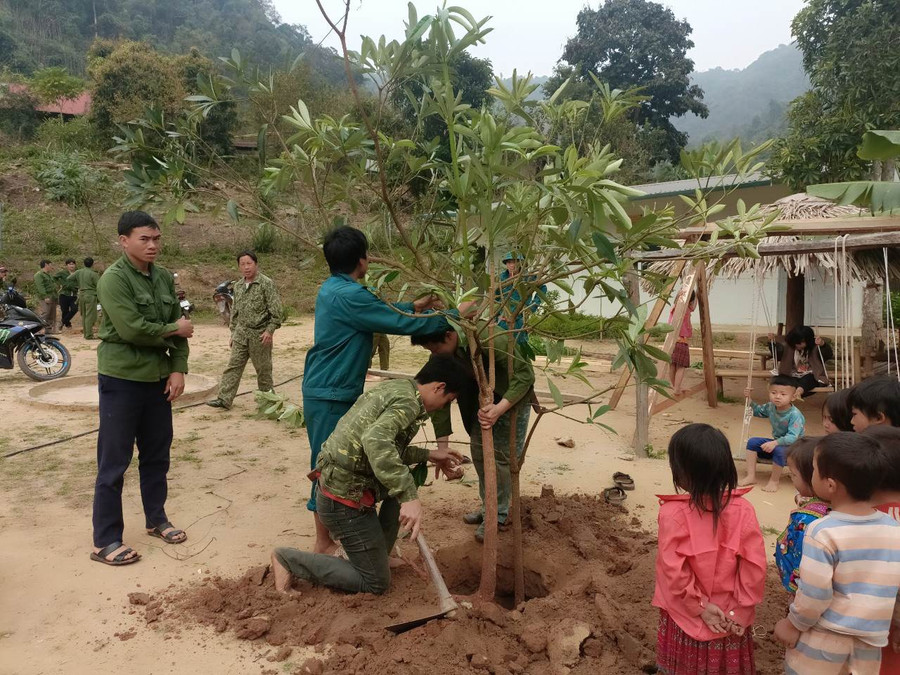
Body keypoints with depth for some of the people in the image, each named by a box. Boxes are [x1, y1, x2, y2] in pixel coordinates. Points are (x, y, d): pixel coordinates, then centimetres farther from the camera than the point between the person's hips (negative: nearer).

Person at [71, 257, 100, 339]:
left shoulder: (78, 272, 7)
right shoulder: (93, 274, -10)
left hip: (81, 295, 6)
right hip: (91, 295, -6)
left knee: (84, 315, 15)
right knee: (90, 316, -5)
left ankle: (85, 333, 20)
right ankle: (89, 335, -7)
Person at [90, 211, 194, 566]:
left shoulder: (164, 278, 6)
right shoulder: (114, 279, -14)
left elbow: (179, 327, 7)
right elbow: (132, 329, -24)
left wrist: (178, 369, -3)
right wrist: (173, 330, -10)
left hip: (158, 379, 7)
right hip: (121, 381, -6)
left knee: (157, 455, 16)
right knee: (114, 462, 2)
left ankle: (156, 519, 32)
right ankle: (105, 540, 13)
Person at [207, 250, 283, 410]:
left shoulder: (267, 283, -9)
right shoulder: (238, 286, 11)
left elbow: (276, 310, -12)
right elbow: (234, 312, 19)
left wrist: (270, 330, -19)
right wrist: (233, 332, 16)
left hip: (260, 335, -6)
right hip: (241, 333, 6)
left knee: (263, 369, 5)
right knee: (233, 366, 2)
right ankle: (224, 398, 4)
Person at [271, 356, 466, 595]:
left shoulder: (394, 387, 11)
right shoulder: (408, 402, -17)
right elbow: (375, 441, -37)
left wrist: (428, 455, 24)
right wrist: (409, 497, -39)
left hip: (332, 482, 9)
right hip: (345, 501, -9)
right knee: (376, 583, 5)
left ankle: (377, 553, 24)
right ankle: (288, 559, 2)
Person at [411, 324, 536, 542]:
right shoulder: (442, 355, -15)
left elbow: (526, 374, -30)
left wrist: (500, 408, -41)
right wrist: (442, 447, -11)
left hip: (513, 395, -6)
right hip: (483, 395, 6)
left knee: (502, 456, -6)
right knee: (478, 451, 10)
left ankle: (498, 515, 12)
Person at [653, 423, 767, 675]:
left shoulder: (672, 513, -23)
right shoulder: (743, 509, -15)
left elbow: (674, 573, -22)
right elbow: (755, 567, -12)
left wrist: (700, 607, -9)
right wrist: (742, 610, -3)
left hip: (688, 617, -2)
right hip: (730, 617, 2)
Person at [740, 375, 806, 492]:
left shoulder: (795, 415, -26)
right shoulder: (771, 407, -4)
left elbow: (792, 437, -35)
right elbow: (757, 411, 18)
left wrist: (775, 442, -47)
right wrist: (750, 399, 3)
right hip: (777, 443, 8)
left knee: (779, 450, -37)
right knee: (752, 442, -6)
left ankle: (774, 480, -14)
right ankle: (751, 476, -3)